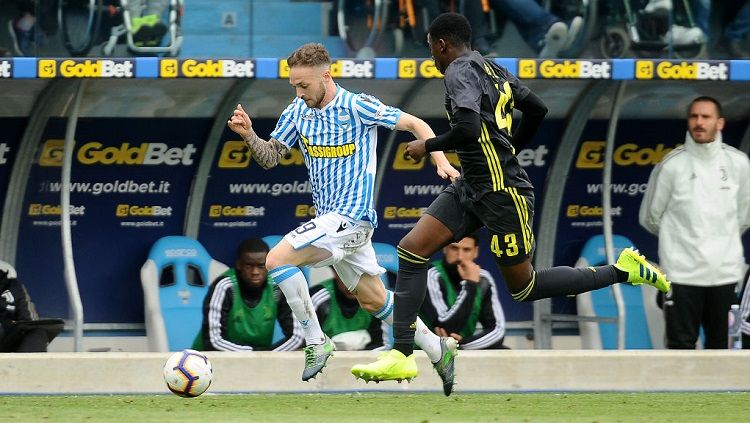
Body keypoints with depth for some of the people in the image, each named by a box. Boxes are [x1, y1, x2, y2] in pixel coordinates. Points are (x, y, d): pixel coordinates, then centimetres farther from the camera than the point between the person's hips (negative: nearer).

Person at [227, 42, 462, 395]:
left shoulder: (357, 107, -13)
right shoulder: (297, 112, 5)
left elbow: (415, 124, -6)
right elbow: (270, 157, 7)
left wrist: (441, 161, -17)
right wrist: (249, 135, -13)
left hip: (350, 217, -8)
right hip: (331, 219, 8)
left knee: (277, 259, -20)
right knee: (374, 300, 15)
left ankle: (316, 342, -12)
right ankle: (438, 350, 28)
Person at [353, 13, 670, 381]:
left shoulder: (460, 72, -15)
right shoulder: (494, 70, 12)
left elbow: (468, 129, -29)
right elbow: (537, 109, 22)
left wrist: (427, 146, -13)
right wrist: (509, 150, 36)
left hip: (502, 194, -10)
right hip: (470, 187, 10)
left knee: (524, 288, 2)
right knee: (410, 250, -1)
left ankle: (622, 270, 10)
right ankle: (402, 356, -3)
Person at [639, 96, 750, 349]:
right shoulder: (672, 165, -6)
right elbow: (650, 217, 4)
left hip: (726, 272, 3)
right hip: (682, 272, -3)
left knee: (721, 346, 10)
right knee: (681, 347, -2)